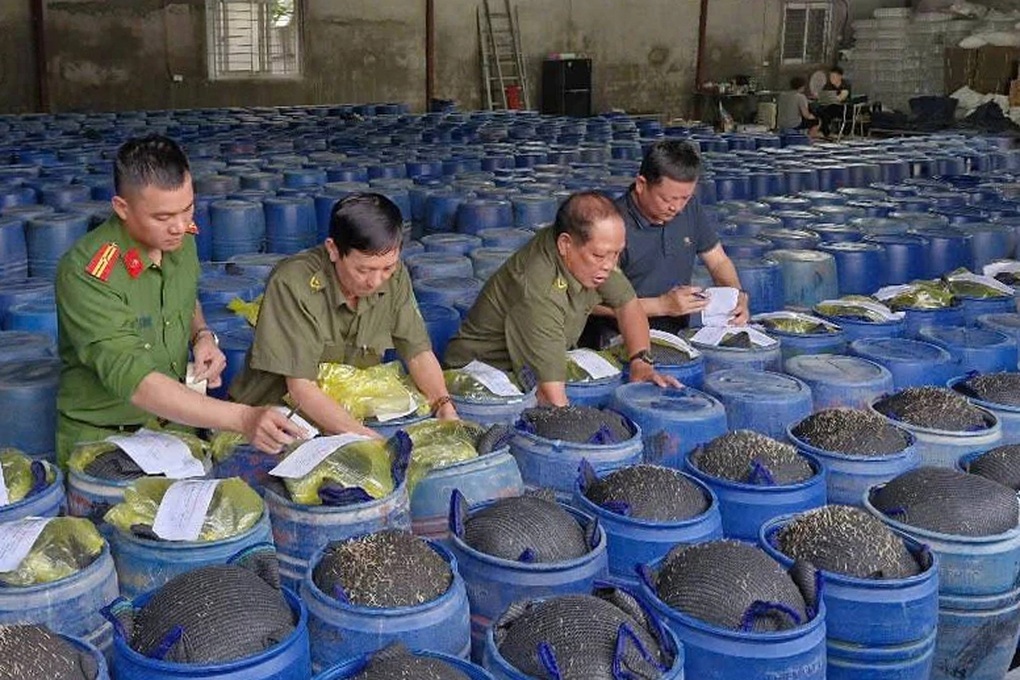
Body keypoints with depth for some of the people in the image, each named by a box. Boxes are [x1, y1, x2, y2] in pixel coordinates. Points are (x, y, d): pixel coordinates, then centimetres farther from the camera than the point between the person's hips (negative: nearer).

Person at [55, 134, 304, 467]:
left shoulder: (180, 239, -2)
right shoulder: (85, 273, -23)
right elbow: (131, 380, -31)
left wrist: (202, 336, -3)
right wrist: (241, 418, -39)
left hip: (176, 420, 5)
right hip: (101, 440, -5)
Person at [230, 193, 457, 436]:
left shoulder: (394, 275, -7)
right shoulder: (292, 284, -23)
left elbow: (418, 352, 1)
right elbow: (301, 387, -24)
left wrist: (445, 406, -17)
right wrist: (367, 437, -33)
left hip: (350, 410, 6)